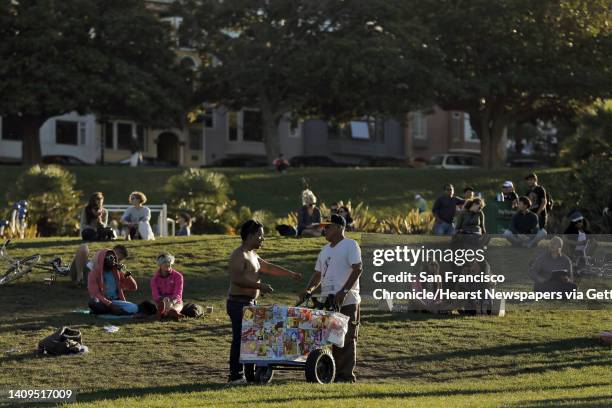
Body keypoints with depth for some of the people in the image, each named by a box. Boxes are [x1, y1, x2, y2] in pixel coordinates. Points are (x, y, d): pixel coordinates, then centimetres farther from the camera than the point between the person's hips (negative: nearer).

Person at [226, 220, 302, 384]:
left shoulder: (252, 255, 19)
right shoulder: (239, 255, -13)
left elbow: (269, 267, 25)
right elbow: (236, 279, -23)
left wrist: (291, 274, 20)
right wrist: (259, 286, -24)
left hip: (250, 303, 10)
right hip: (239, 302, -10)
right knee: (240, 338, -10)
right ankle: (236, 376, -9)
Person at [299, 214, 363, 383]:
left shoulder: (350, 245, -4)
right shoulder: (325, 250, 20)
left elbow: (357, 269, -15)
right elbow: (318, 274, 23)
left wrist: (344, 291, -22)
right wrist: (308, 289, 4)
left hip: (347, 301, -8)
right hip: (327, 302, 8)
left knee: (346, 339, -7)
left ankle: (346, 375, -5)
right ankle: (336, 374, 12)